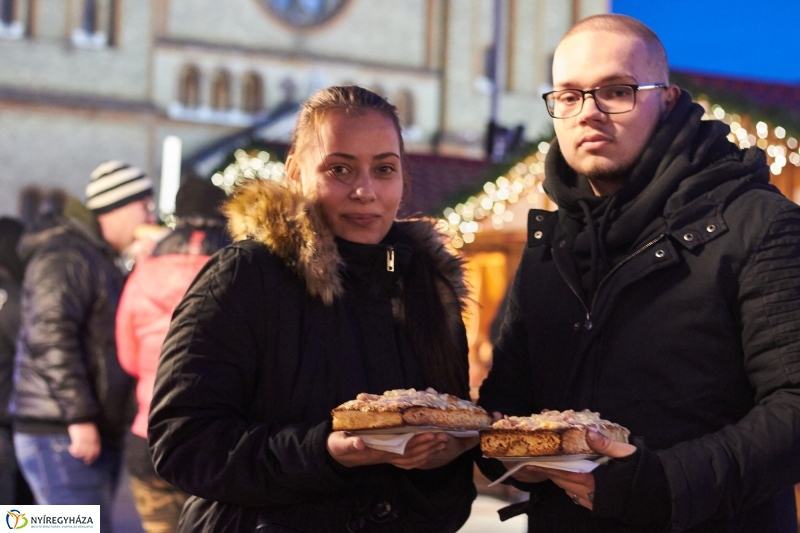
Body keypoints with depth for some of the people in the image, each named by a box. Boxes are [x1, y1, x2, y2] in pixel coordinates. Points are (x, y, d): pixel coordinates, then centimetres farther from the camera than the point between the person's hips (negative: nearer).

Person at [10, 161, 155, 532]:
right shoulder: (65, 258, -12)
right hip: (61, 435, -10)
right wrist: (80, 416, -24)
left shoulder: (101, 260, 21)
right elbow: (52, 339, -22)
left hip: (99, 434, 10)